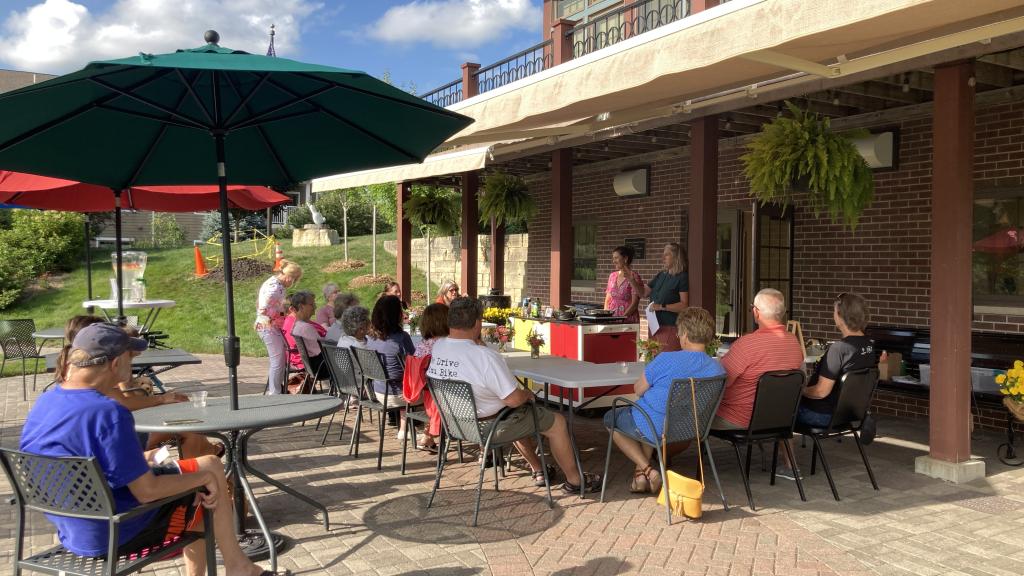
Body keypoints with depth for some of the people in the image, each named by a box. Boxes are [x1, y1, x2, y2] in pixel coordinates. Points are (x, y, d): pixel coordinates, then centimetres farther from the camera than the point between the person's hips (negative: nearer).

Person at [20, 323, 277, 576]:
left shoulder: (43, 403, -1)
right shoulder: (109, 414, -29)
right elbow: (148, 491, -26)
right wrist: (204, 476, -11)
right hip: (114, 535, -8)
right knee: (212, 469, 7)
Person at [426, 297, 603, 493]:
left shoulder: (437, 347, -10)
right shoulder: (486, 356, -32)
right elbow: (514, 399, -26)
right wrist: (527, 394, -6)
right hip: (490, 428, -8)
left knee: (520, 416, 35)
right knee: (557, 422, 9)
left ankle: (538, 470, 45)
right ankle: (574, 480, 25)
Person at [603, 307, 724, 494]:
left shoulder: (666, 360, -24)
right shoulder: (718, 370, -11)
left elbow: (638, 390, -10)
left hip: (653, 428, -6)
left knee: (610, 418, 24)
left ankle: (647, 470, 7)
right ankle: (640, 472, 26)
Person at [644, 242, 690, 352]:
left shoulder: (683, 277, -9)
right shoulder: (661, 275, 15)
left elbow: (684, 305, -16)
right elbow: (644, 292, 19)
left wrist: (663, 306, -22)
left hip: (670, 329, -8)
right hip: (655, 326, 8)